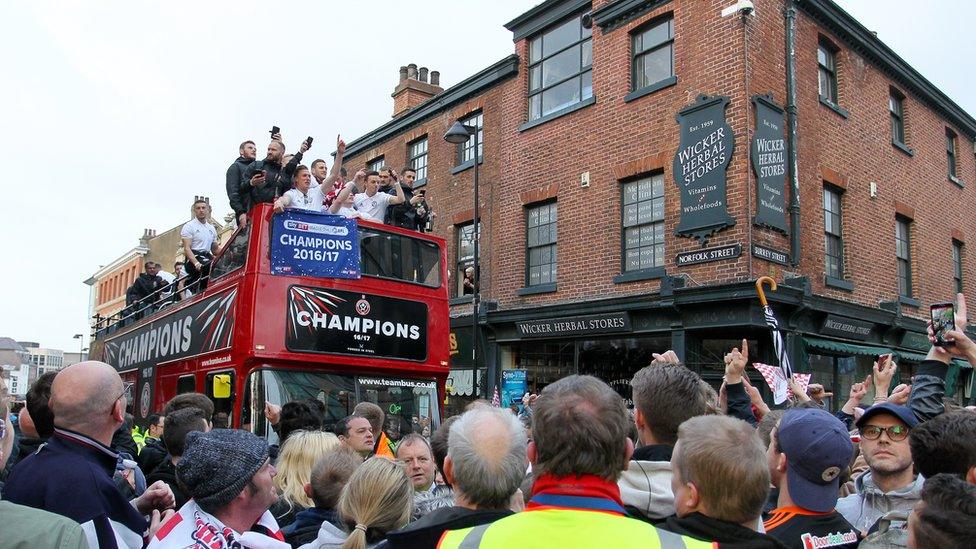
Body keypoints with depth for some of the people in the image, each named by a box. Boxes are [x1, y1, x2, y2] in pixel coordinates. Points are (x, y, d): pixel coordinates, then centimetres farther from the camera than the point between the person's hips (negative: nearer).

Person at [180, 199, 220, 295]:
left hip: (207, 258, 8)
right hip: (194, 259, -8)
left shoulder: (211, 228, 22)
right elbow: (187, 248, -8)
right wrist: (196, 264, -25)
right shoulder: (189, 226, 2)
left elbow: (215, 249, 25)